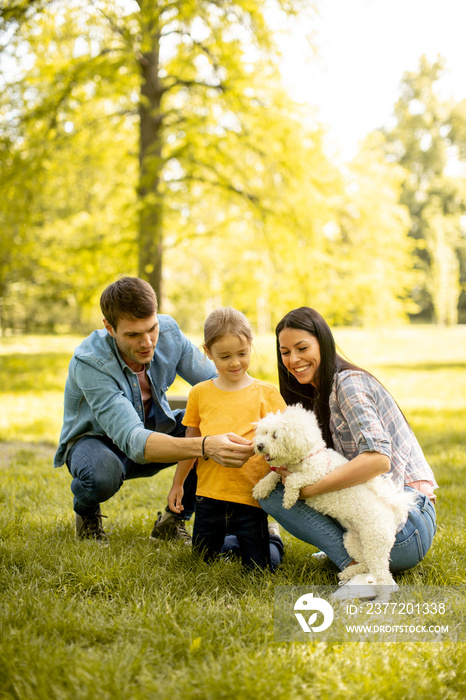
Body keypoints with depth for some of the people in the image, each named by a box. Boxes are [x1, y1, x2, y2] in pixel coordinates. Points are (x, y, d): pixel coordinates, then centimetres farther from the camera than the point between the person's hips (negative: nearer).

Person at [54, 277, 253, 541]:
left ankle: (173, 519, -3)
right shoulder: (89, 363, -34)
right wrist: (205, 446, -60)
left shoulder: (168, 333, -19)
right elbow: (133, 441, -44)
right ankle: (86, 512, -1)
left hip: (154, 428, 5)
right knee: (101, 474, -40)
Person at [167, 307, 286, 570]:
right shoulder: (200, 394, 4)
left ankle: (272, 537, 32)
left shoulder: (267, 393, -2)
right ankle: (235, 540, 43)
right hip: (209, 495, 3)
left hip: (251, 496, -3)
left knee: (260, 566, 0)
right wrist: (178, 484, 18)